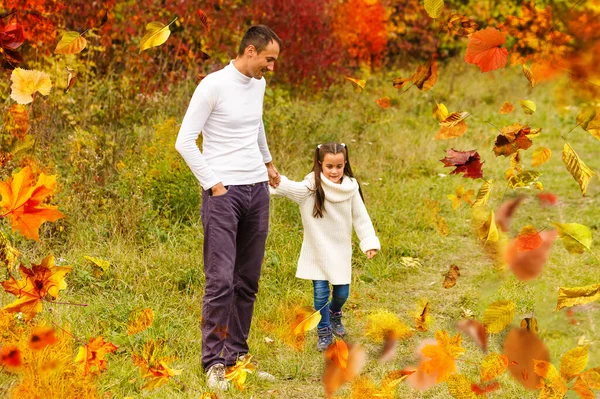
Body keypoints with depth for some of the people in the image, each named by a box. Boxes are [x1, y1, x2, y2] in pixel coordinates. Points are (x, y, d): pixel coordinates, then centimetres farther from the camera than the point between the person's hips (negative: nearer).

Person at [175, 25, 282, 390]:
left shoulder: (259, 84, 11)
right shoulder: (213, 85, -11)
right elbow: (185, 141, -12)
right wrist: (213, 185, -11)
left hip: (258, 191, 7)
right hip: (224, 193, -7)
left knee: (248, 281, 8)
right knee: (221, 280, -10)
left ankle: (238, 353, 18)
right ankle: (214, 360, -3)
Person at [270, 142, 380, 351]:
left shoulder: (350, 188, -6)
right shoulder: (310, 188, -17)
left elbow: (361, 217, 2)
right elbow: (287, 187, -35)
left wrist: (370, 242, -4)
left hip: (341, 251, 3)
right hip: (317, 252, -3)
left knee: (342, 293, 11)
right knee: (321, 293, -1)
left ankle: (334, 314, 44)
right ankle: (324, 332, 18)